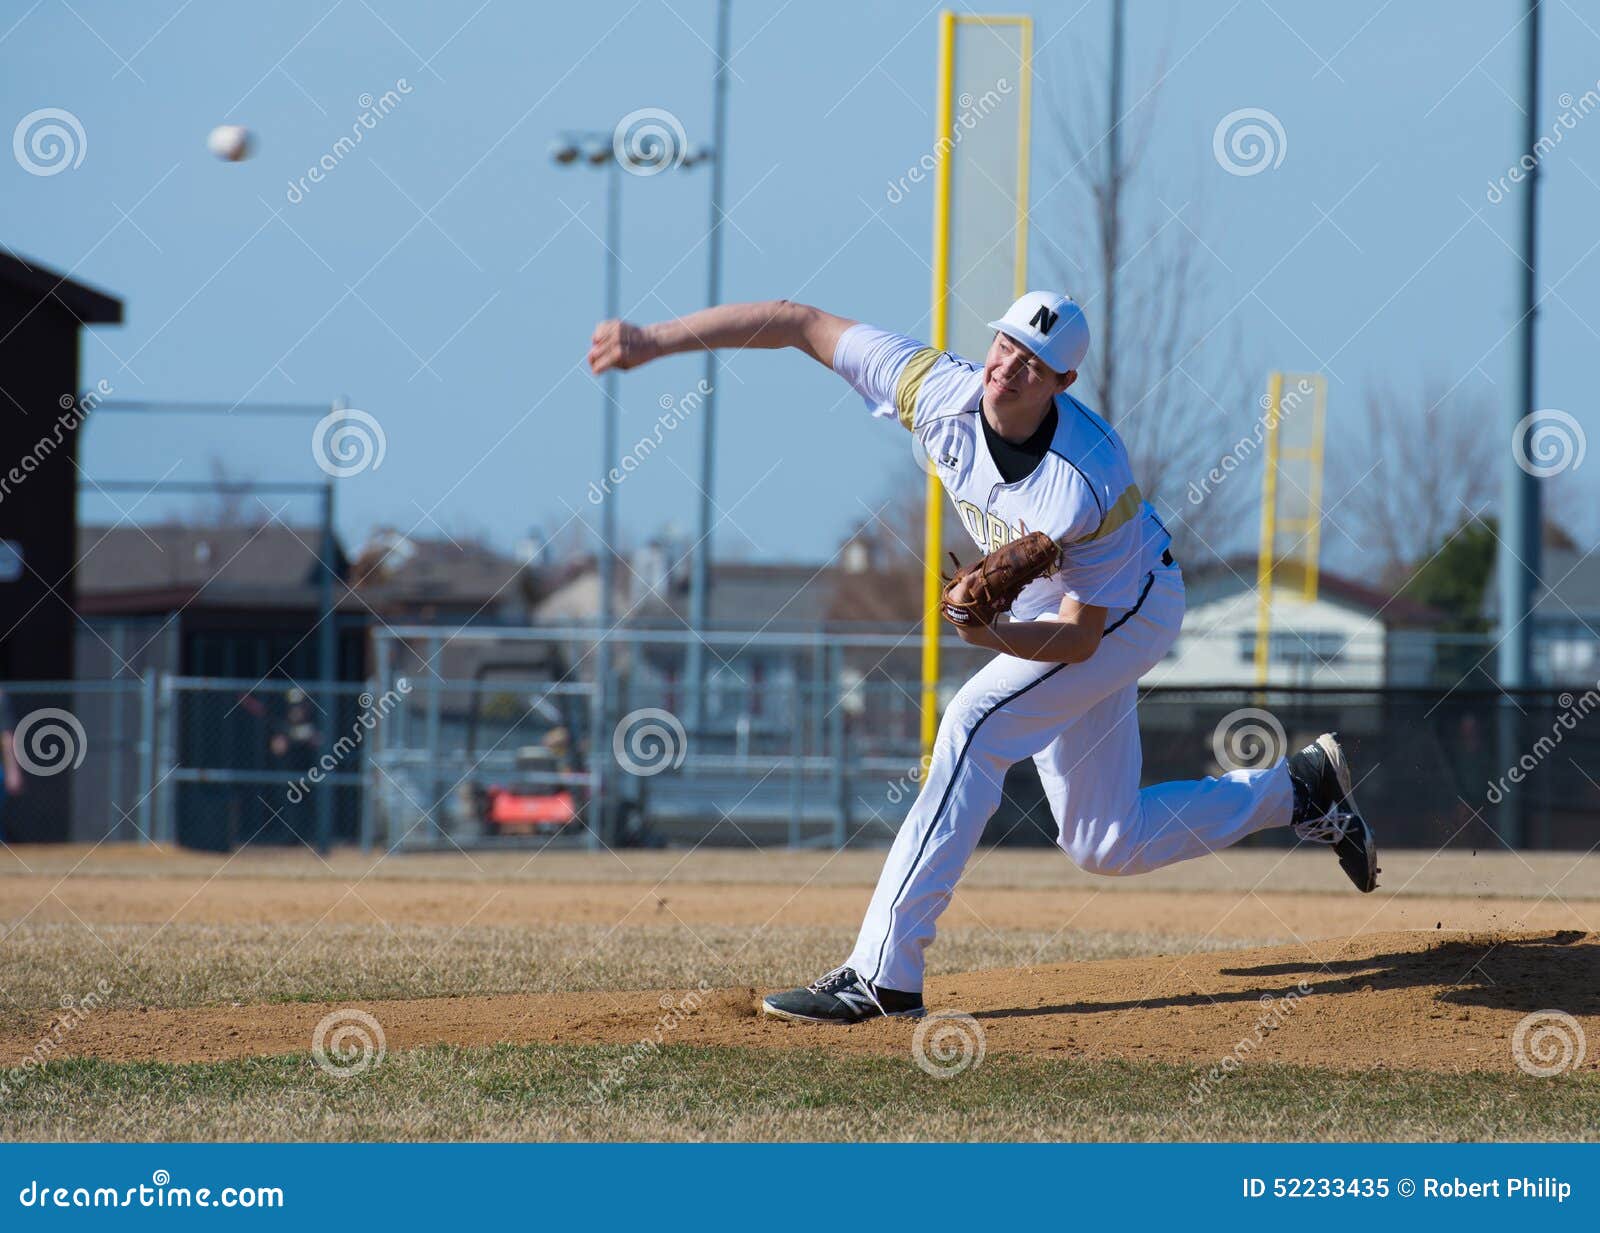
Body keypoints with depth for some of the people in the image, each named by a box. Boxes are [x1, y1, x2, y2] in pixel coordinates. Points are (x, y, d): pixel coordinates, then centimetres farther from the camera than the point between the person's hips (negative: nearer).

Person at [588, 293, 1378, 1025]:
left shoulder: (1092, 481, -36)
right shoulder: (941, 392, -24)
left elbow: (1080, 635, -27)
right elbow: (801, 323, -20)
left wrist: (995, 635, -46)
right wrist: (656, 340, -25)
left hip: (1126, 610, -7)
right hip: (1042, 607, 7)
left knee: (974, 726, -25)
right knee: (1104, 845, 11)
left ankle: (883, 973, -26)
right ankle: (1299, 790, 32)